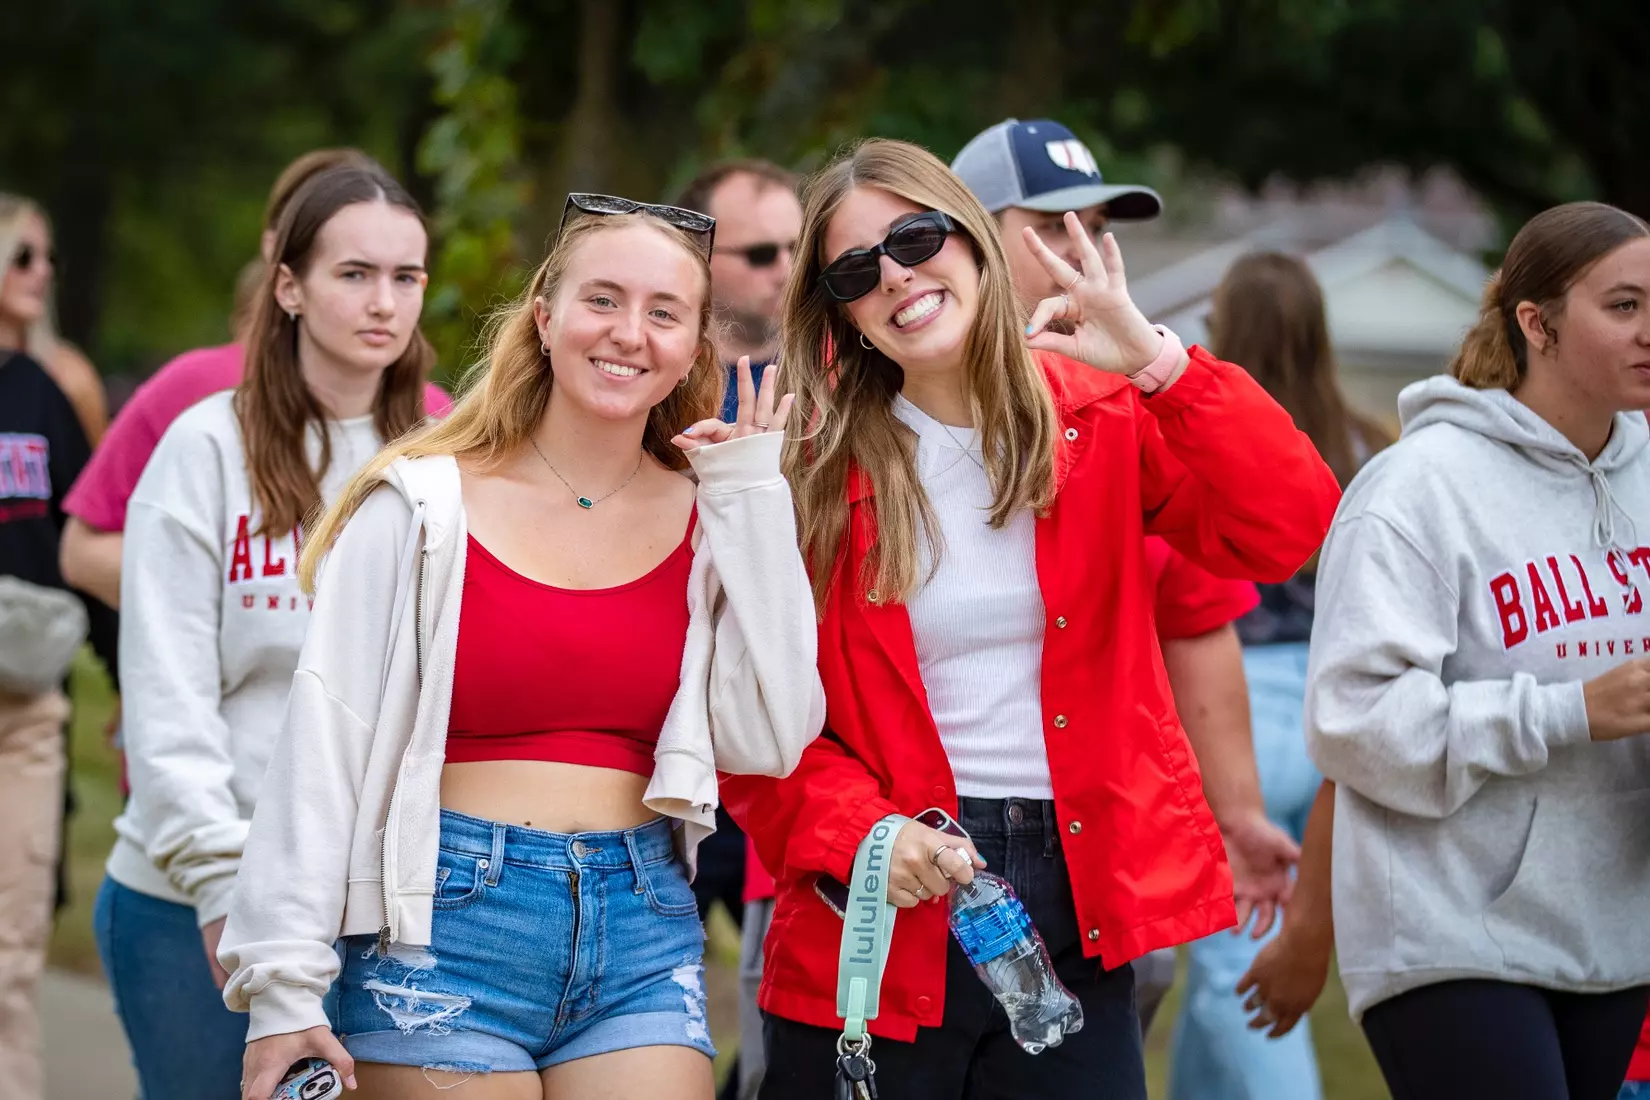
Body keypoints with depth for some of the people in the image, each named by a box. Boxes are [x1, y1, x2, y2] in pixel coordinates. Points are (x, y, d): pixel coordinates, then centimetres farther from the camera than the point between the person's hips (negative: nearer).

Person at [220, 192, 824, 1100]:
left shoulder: (710, 523, 8)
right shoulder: (423, 508, -2)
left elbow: (769, 739, -3)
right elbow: (324, 743, -4)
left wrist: (753, 501, -2)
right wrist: (286, 987, -10)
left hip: (644, 933, 3)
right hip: (450, 924, -3)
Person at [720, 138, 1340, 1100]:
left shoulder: (1102, 417, 2)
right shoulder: (813, 468, -1)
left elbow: (1288, 530, -11)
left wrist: (1158, 365, -17)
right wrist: (857, 833, -18)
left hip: (1077, 913, 1)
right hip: (884, 914, -1)